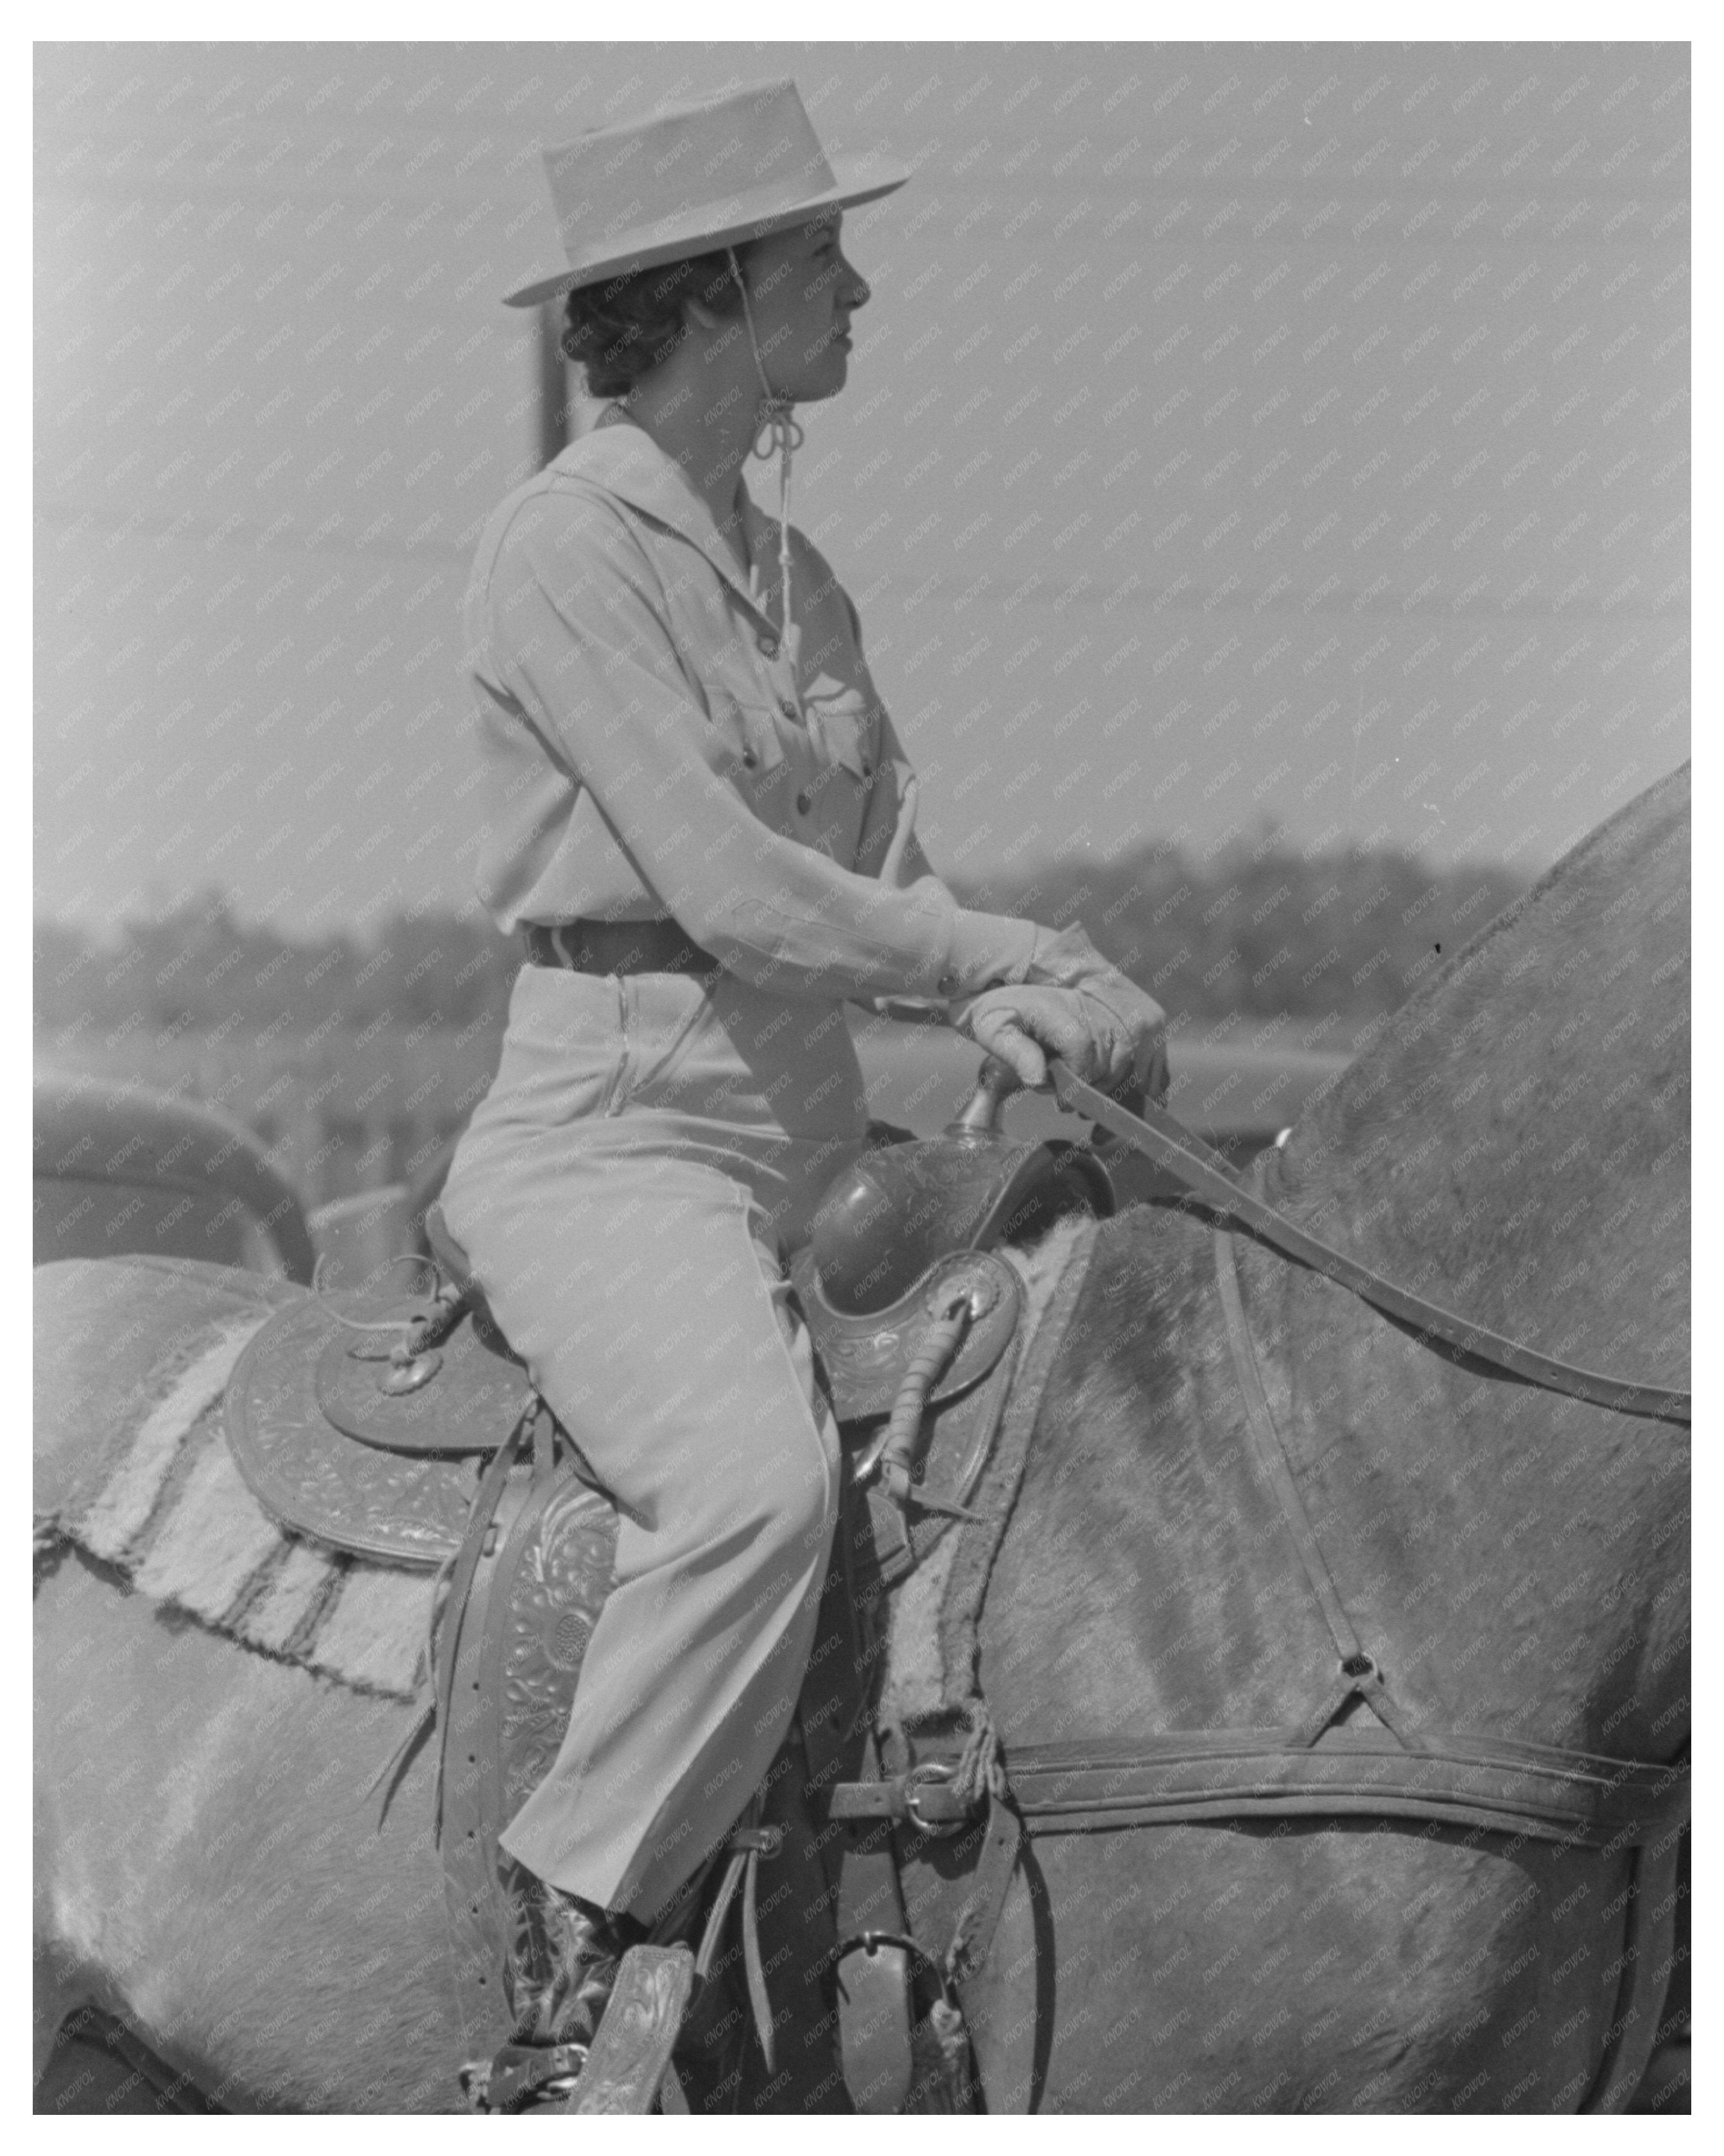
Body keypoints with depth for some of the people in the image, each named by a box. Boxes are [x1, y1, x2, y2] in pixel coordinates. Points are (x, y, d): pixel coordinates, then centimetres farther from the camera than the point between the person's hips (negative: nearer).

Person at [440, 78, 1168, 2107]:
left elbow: (881, 868, 16)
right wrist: (1033, 956, -8)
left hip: (814, 1151, 9)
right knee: (759, 1479, -35)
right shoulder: (568, 542, -9)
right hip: (606, 1135, -9)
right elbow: (727, 889, -16)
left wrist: (1002, 1010, -6)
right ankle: (566, 1958, -25)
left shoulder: (790, 568, 17)